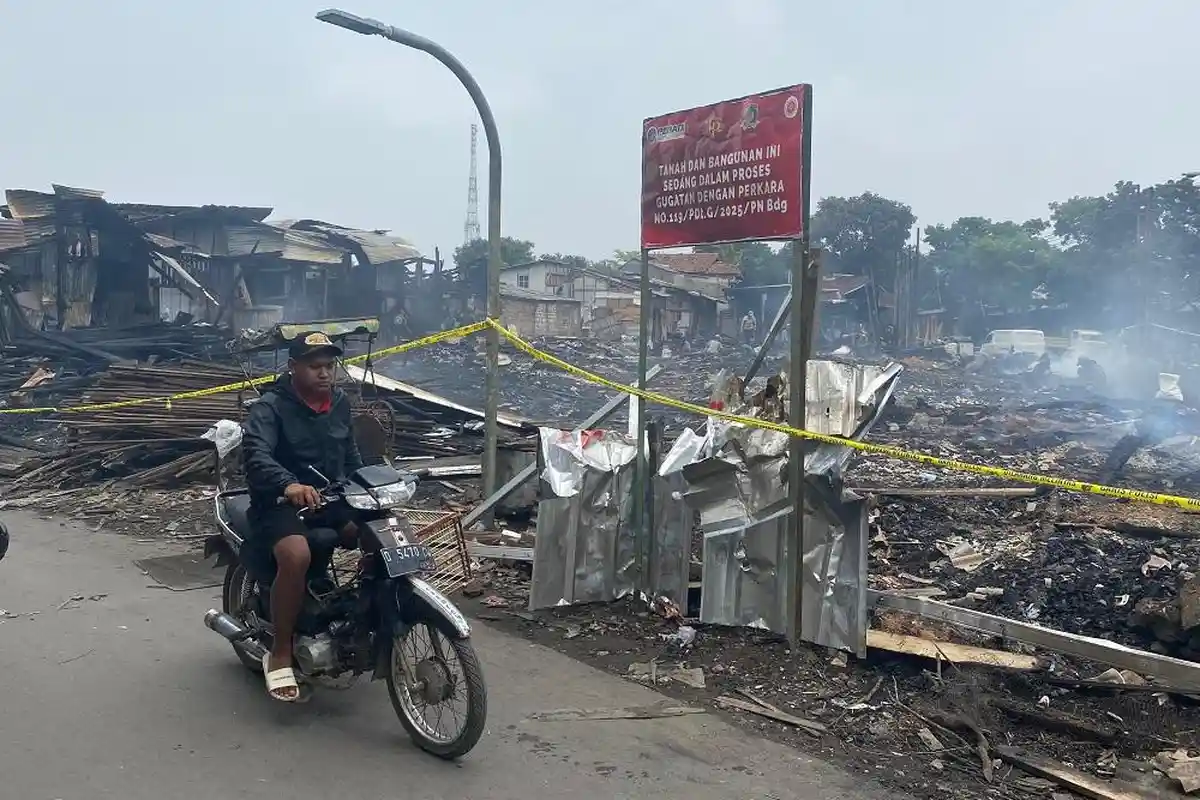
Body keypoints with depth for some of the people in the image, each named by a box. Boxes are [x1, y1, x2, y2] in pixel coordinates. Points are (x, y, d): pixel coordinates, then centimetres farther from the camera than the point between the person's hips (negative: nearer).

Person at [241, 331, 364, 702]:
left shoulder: (340, 401, 9)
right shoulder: (270, 407, -13)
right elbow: (256, 455, -31)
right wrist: (289, 484, -49)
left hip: (331, 498, 7)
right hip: (280, 502, -6)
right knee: (296, 556, -35)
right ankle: (280, 654, -17)